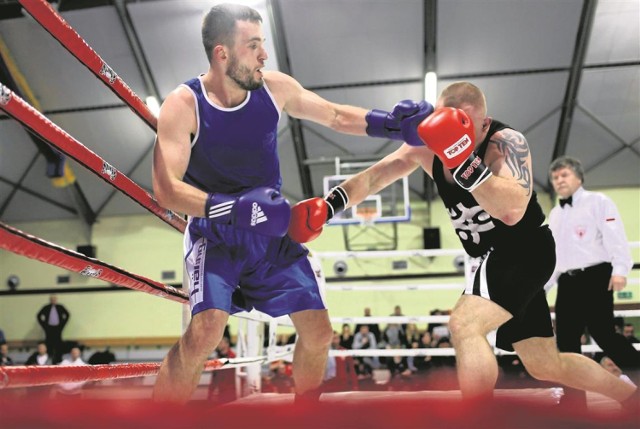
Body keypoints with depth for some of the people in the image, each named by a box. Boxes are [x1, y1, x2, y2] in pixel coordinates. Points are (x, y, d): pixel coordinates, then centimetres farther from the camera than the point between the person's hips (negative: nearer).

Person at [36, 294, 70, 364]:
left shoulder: (60, 307, 6)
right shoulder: (46, 308, 3)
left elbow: (67, 315, 14)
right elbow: (39, 316, 8)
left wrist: (62, 324, 7)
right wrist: (44, 325, 4)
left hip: (58, 328, 1)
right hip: (49, 328, -1)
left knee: (58, 345, -2)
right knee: (49, 345, -3)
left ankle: (58, 360, 1)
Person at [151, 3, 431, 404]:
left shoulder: (275, 87, -7)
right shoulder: (183, 105, -18)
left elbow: (336, 116, 6)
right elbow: (166, 189, -25)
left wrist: (389, 123, -11)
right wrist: (232, 209, -40)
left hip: (272, 232, 5)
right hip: (216, 235, -4)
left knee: (319, 332, 4)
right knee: (206, 330, -27)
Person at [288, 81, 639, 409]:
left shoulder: (506, 142, -20)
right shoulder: (426, 145, -2)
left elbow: (512, 211, -35)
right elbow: (375, 175, 0)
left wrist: (465, 162, -41)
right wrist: (328, 205, -13)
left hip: (524, 251, -7)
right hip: (498, 258, 8)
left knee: (464, 324, -26)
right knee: (545, 364, 13)